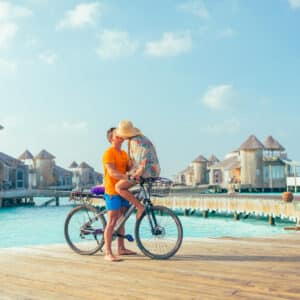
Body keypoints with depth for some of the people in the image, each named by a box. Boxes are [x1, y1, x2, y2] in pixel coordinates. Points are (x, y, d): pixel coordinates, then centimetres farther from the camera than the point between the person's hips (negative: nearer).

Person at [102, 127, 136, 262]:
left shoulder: (124, 153, 17)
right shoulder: (109, 153, -11)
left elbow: (130, 168, 9)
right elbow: (112, 172, -21)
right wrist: (128, 177, -31)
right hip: (112, 191, -9)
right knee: (112, 222, -9)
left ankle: (121, 248, 24)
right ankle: (108, 253, -5)